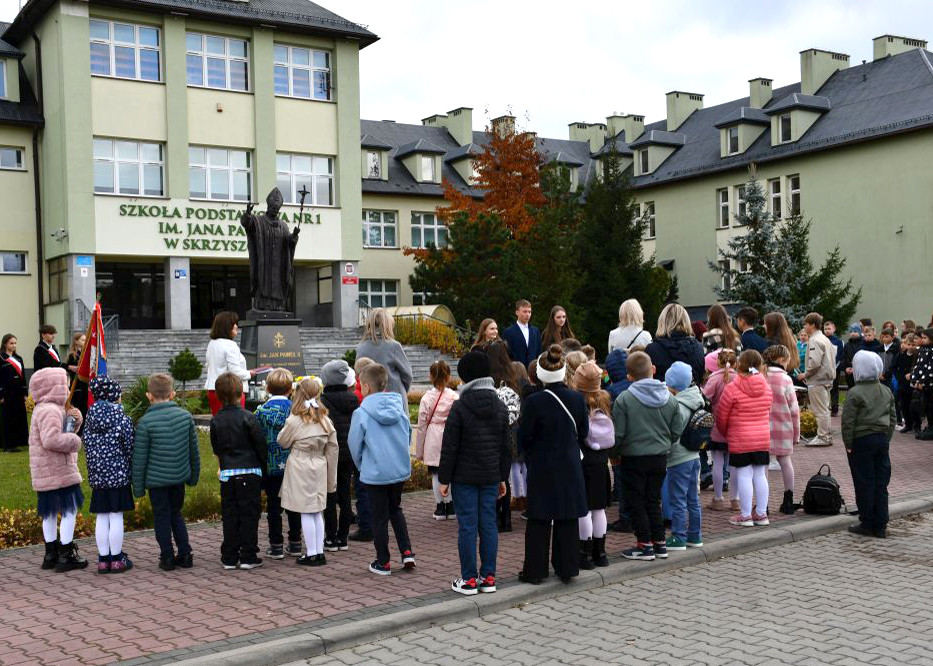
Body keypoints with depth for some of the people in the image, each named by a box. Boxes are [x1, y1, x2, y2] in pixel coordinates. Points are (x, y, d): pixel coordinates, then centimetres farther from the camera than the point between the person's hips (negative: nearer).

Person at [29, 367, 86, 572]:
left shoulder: (43, 409, 17)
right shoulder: (49, 411, -17)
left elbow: (62, 432, 22)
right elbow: (51, 440, -30)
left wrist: (74, 422, 4)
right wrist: (74, 440, -16)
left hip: (46, 474, 11)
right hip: (59, 472, -11)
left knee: (50, 513, 16)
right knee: (70, 510, -4)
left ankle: (51, 554, 25)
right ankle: (66, 556, -1)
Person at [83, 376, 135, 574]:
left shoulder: (90, 418, 5)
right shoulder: (121, 419, -11)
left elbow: (87, 445, 10)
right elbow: (130, 447, -8)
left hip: (97, 476, 5)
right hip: (119, 474, -5)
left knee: (101, 517, 10)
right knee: (116, 516, 1)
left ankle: (103, 560, 16)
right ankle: (116, 560, 8)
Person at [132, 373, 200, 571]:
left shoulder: (145, 422, -13)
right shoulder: (185, 416, -2)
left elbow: (139, 458, -9)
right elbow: (194, 450, 6)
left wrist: (138, 486, 1)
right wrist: (193, 476, 18)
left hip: (156, 479, -4)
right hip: (179, 476, 4)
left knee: (162, 518, 9)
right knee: (176, 514, 19)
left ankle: (167, 558, 14)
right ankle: (185, 555, 18)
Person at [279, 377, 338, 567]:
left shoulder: (294, 421, -13)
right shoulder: (325, 421, 0)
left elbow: (282, 442, 1)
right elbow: (333, 449, 5)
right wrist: (331, 477, 13)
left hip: (300, 469, -5)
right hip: (319, 468, 5)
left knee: (306, 513, 1)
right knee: (317, 512, 13)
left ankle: (311, 554, 6)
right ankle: (320, 552, 17)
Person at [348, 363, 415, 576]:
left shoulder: (361, 413, -13)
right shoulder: (399, 407, -1)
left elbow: (355, 445, -6)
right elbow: (409, 436, 9)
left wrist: (361, 466, 12)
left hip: (374, 473, -4)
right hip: (401, 469, 4)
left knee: (379, 517, 8)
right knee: (395, 509, 23)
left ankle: (383, 562, 17)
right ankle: (407, 552, 15)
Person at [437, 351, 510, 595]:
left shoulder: (459, 407, -11)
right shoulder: (500, 407, 6)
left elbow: (450, 447, -10)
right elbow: (505, 446, 12)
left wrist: (444, 478, -3)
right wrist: (502, 477, 19)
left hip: (464, 476, -5)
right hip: (491, 477, 5)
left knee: (467, 526, 0)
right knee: (488, 524, 9)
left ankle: (468, 579, 5)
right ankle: (488, 577, 14)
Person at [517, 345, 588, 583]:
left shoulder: (534, 402, -16)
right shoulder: (577, 399, -5)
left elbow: (523, 438, -10)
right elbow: (584, 432, 4)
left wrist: (531, 454, 10)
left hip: (542, 467, -3)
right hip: (570, 466, 3)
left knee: (539, 520, 6)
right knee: (568, 518, 13)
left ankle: (535, 570, 12)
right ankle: (567, 568, 20)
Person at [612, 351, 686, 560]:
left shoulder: (623, 399, -14)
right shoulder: (669, 399, -1)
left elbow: (618, 434, -12)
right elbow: (677, 431, 2)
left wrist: (615, 452, 5)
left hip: (634, 459, -5)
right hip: (660, 458, 5)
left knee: (635, 502, 6)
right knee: (653, 500, 17)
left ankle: (645, 545, 8)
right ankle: (660, 543, 20)